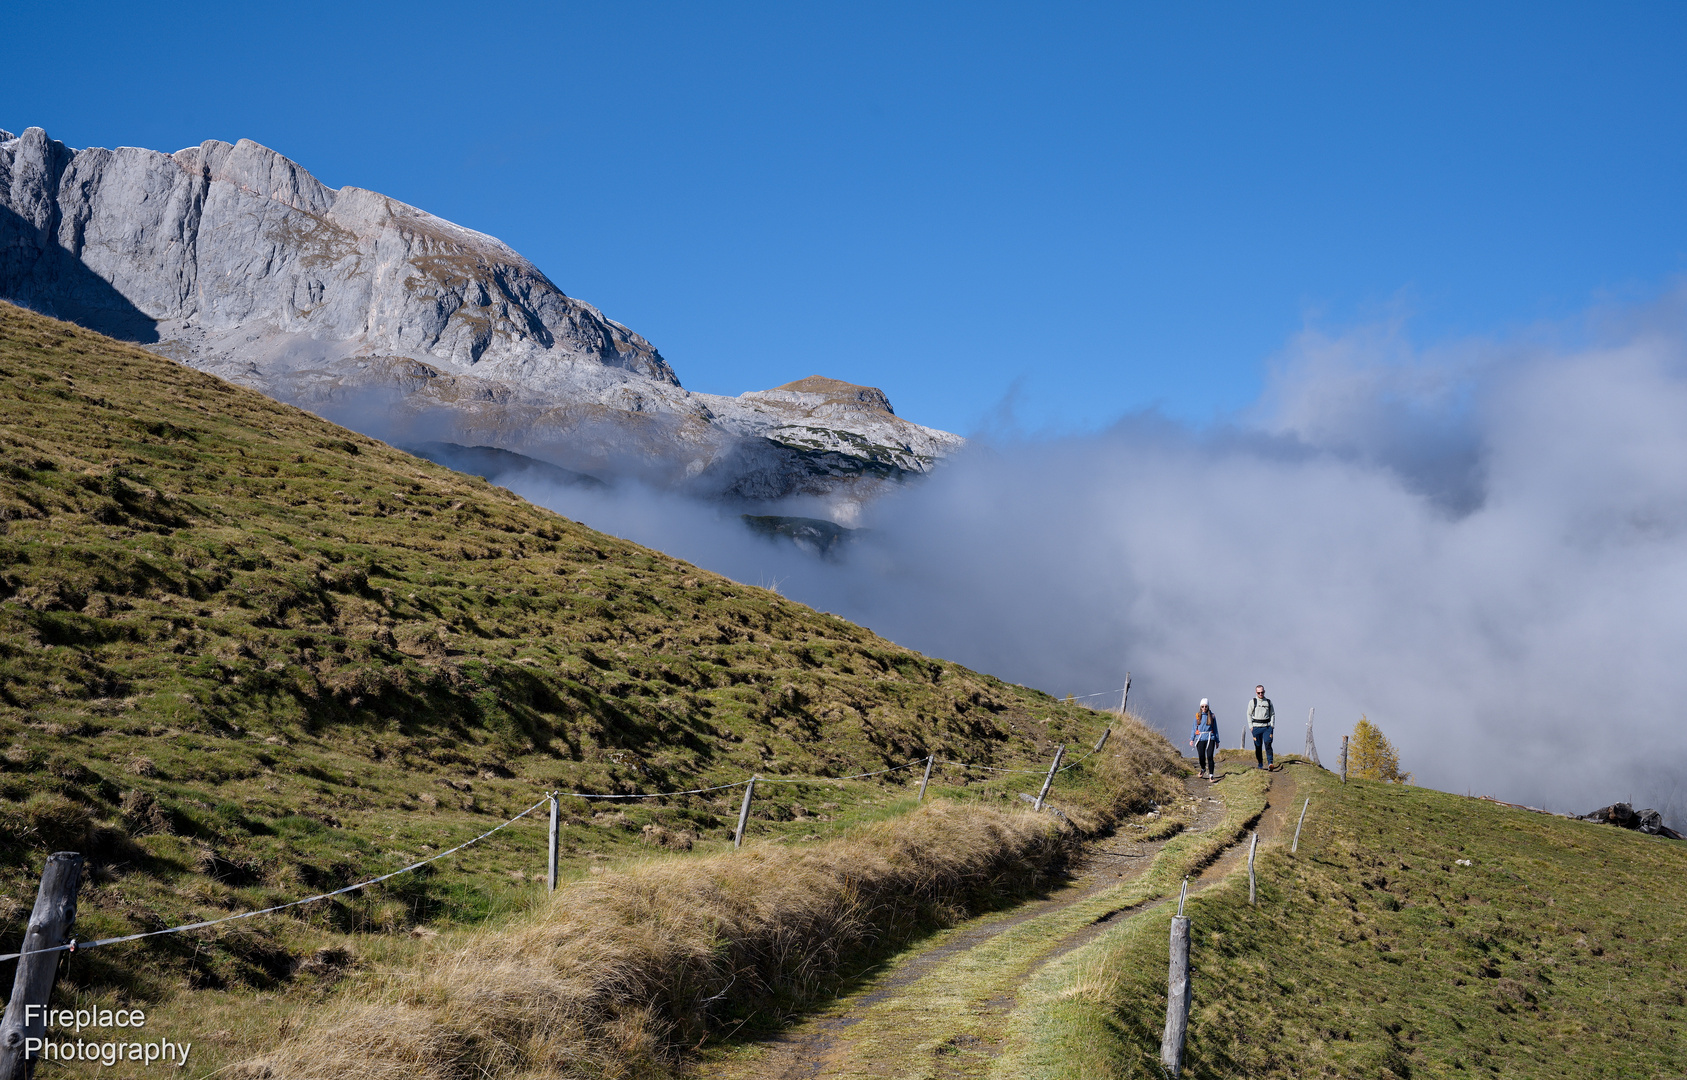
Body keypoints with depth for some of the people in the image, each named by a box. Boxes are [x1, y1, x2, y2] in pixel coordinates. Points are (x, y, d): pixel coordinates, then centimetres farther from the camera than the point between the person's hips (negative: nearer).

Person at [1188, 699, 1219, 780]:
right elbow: (1194, 728, 9)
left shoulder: (1212, 716, 4)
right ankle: (1203, 769, 35)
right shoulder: (1197, 716, 5)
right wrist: (1192, 739, 2)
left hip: (1210, 739, -1)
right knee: (1201, 757, 3)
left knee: (1210, 757, -10)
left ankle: (1211, 775, -6)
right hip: (1200, 739, 1)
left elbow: (1215, 729, 10)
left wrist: (1217, 741, 11)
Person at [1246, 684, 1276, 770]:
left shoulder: (1268, 702, 11)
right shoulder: (1252, 702, 5)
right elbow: (1249, 714, 6)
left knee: (1268, 744, -15)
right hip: (1256, 727, 0)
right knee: (1258, 746, 2)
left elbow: (1272, 714, 17)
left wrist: (1272, 725, 6)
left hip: (1267, 727, 0)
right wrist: (1250, 726, -2)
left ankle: (1270, 763, -21)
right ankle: (1260, 764, 13)